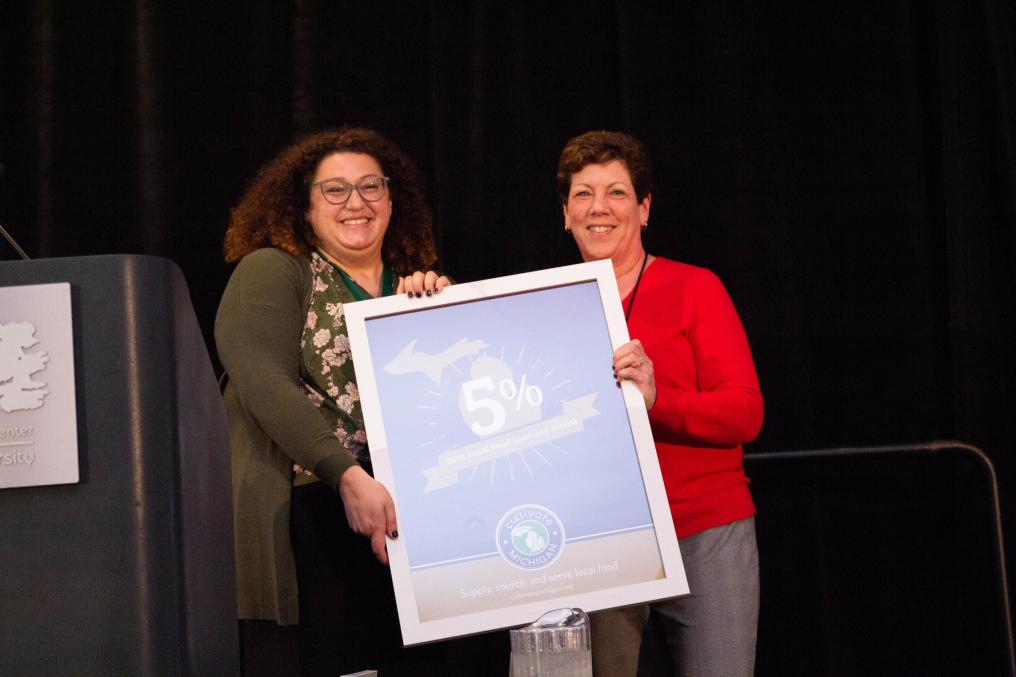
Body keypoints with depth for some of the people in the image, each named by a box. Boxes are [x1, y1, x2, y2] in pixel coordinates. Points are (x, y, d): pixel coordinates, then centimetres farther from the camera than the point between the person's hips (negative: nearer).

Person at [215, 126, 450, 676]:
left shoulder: (417, 289, 17)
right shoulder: (272, 271, 2)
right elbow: (265, 385, -13)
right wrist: (349, 477, -22)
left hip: (404, 519, 4)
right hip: (304, 521, -4)